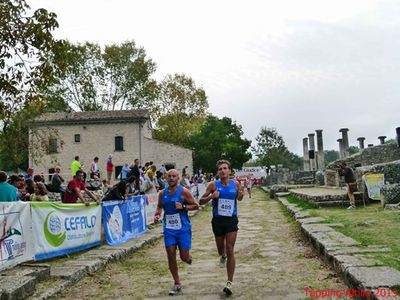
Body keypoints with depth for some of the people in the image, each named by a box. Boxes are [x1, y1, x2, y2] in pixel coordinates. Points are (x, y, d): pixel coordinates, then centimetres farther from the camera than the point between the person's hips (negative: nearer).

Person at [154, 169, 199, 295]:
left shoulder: (184, 191, -8)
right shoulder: (162, 193, 4)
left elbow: (195, 205, -5)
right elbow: (160, 206, 19)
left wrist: (183, 207, -19)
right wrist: (157, 215, -2)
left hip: (183, 228, -3)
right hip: (169, 228, 3)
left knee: (184, 257, -1)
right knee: (171, 256, 1)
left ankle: (188, 256, 38)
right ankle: (177, 284, 17)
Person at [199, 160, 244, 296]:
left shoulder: (235, 184, -2)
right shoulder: (213, 185, -7)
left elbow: (239, 198, 17)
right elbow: (201, 201, -3)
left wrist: (241, 195, -7)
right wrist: (211, 196, -22)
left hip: (231, 220, 0)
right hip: (218, 220, 1)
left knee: (230, 251, -5)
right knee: (221, 248, 18)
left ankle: (229, 282, 1)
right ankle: (222, 256, 57)